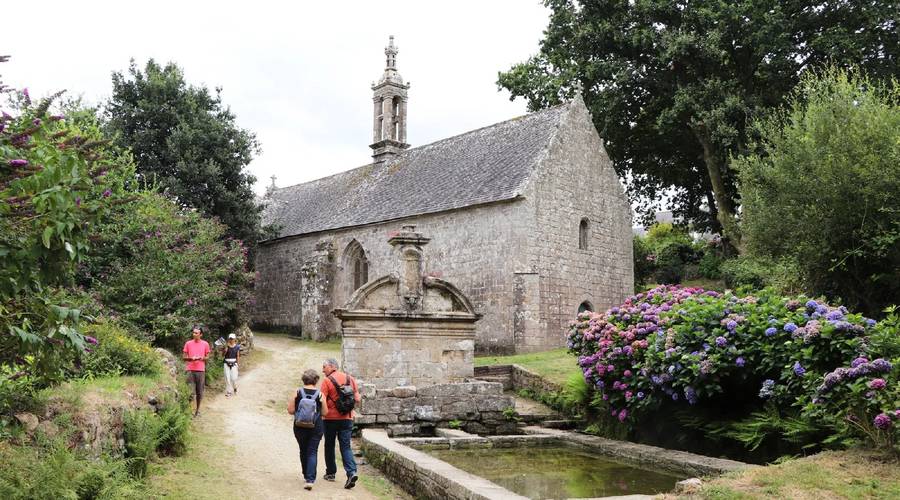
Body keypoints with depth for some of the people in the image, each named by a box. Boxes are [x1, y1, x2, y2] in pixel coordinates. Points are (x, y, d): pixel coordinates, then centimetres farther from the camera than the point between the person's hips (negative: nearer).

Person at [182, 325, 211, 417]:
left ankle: (198, 409, 17)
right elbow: (184, 357, 6)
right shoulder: (188, 343, 3)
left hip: (201, 370, 1)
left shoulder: (205, 344, 3)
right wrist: (191, 358, -14)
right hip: (190, 370, -1)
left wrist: (201, 358, -12)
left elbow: (207, 357, 9)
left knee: (199, 391, 5)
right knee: (190, 391, -4)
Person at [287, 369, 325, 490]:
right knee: (312, 452, 1)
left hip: (300, 427, 1)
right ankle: (310, 479, -12)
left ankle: (306, 475, 31)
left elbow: (290, 410, -5)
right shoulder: (320, 394, -6)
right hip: (316, 427, -1)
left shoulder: (297, 393, -5)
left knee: (303, 451, 20)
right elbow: (325, 412, -2)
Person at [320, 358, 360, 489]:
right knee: (346, 446, 4)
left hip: (330, 418, -3)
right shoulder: (350, 379, 5)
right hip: (347, 418, 3)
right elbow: (357, 399, 7)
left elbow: (322, 402, -16)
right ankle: (352, 472, -15)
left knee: (329, 445, 15)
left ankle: (331, 473, 23)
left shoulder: (327, 381, -10)